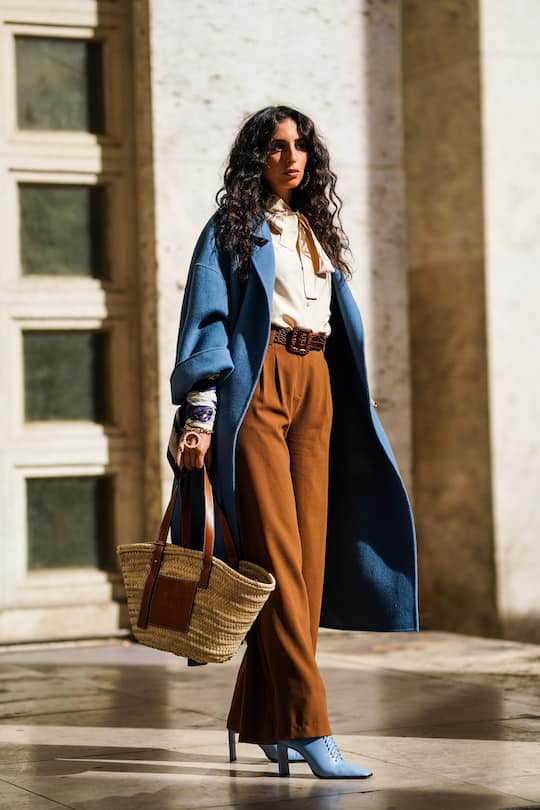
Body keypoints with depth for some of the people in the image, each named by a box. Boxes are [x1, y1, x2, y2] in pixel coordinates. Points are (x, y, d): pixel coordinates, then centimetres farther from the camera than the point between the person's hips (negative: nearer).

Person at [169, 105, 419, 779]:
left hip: (315, 389, 6)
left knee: (309, 549, 0)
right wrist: (200, 412, -15)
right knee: (277, 550, -12)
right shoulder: (234, 228, 5)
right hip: (257, 386, -6)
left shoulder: (317, 230, 22)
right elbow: (208, 319, -4)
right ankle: (306, 724, -16)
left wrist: (352, 410, 16)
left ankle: (261, 717, 9)